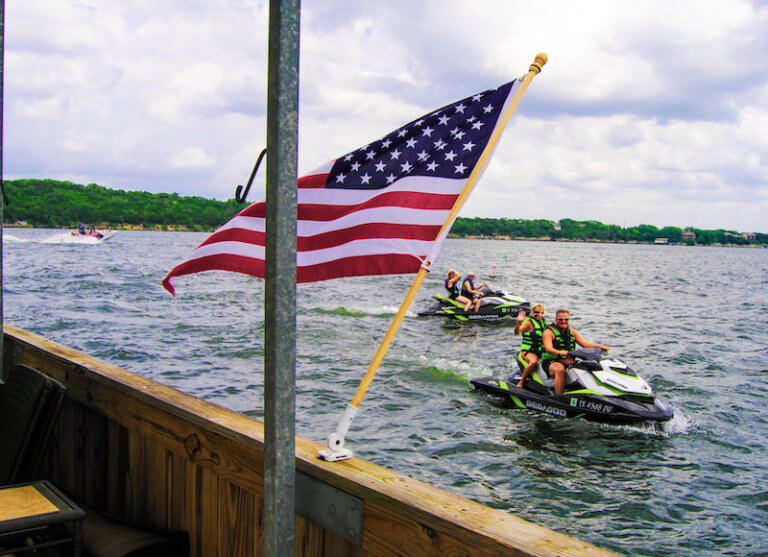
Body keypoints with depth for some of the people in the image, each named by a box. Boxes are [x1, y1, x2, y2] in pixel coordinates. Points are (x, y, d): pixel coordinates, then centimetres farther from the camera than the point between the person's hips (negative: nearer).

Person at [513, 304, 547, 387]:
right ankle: (521, 382, -24)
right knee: (534, 361, -37)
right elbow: (517, 332, -25)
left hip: (541, 351, 8)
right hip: (528, 351, -8)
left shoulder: (543, 322, 14)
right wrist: (518, 322, -41)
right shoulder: (529, 322, -9)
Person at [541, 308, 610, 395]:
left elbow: (584, 344, 9)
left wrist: (599, 346, -9)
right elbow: (548, 348, -21)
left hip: (569, 361, 6)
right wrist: (559, 353, -43)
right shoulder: (549, 332, -4)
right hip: (552, 362, -6)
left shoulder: (572, 332, 16)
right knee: (560, 369, -39)